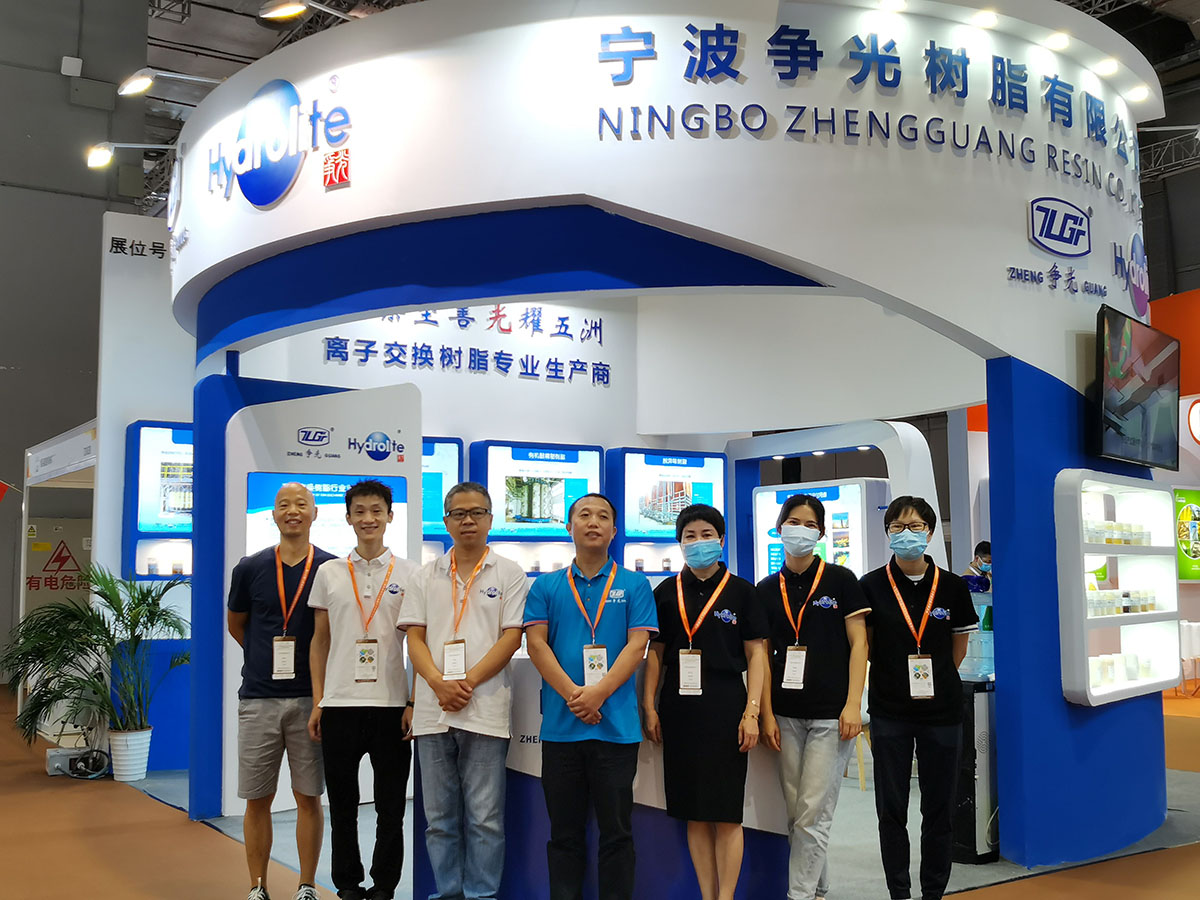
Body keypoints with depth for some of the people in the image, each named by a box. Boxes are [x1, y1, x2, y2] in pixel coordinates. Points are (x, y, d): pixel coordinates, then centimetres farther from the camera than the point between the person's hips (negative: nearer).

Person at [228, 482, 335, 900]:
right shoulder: (250, 568, 2)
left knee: (308, 797, 6)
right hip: (259, 697, 1)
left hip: (311, 697, -1)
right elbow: (236, 625, 17)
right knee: (257, 799, 6)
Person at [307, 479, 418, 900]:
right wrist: (317, 702, 4)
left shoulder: (409, 574, 3)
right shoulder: (329, 573, 7)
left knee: (390, 806, 6)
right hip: (339, 704, 1)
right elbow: (320, 641, 11)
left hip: (392, 704, -1)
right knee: (342, 805, 9)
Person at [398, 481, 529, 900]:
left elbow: (511, 638, -4)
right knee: (439, 817, 10)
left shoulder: (509, 574, 3)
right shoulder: (426, 577, 12)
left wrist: (466, 682, -12)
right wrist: (440, 685, -10)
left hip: (485, 710, -3)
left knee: (485, 818, 1)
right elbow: (415, 638, 7)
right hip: (433, 710, 3)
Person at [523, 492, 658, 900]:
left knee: (616, 830, 5)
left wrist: (598, 693, -16)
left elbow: (637, 645, -4)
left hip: (616, 725, -1)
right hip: (560, 725, 1)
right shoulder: (546, 586, 9)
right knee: (564, 831, 10)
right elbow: (536, 642, 0)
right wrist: (572, 694, -13)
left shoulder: (634, 585, 5)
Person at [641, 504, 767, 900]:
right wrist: (649, 707, 2)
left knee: (726, 813, 0)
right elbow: (655, 653, 11)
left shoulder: (741, 591, 2)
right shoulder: (666, 593, 8)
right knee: (694, 813, 8)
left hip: (725, 707, -2)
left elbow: (756, 654, 0)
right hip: (679, 710, 3)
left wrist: (751, 711, -8)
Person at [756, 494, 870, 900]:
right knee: (796, 814, 9)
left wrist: (853, 705, -10)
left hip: (830, 714, -3)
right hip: (786, 714, 4)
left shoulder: (841, 580, 0)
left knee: (813, 815, -6)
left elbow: (858, 644, -2)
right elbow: (764, 654, 8)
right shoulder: (767, 590, 9)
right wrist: (767, 714, 1)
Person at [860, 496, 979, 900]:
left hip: (941, 711, 1)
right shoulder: (871, 586, -2)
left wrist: (930, 680, 9)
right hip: (889, 713, -1)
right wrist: (894, 678, 6)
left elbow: (958, 648, 12)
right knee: (891, 808, 5)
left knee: (939, 808, 7)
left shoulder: (952, 587, 1)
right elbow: (863, 647, 7)